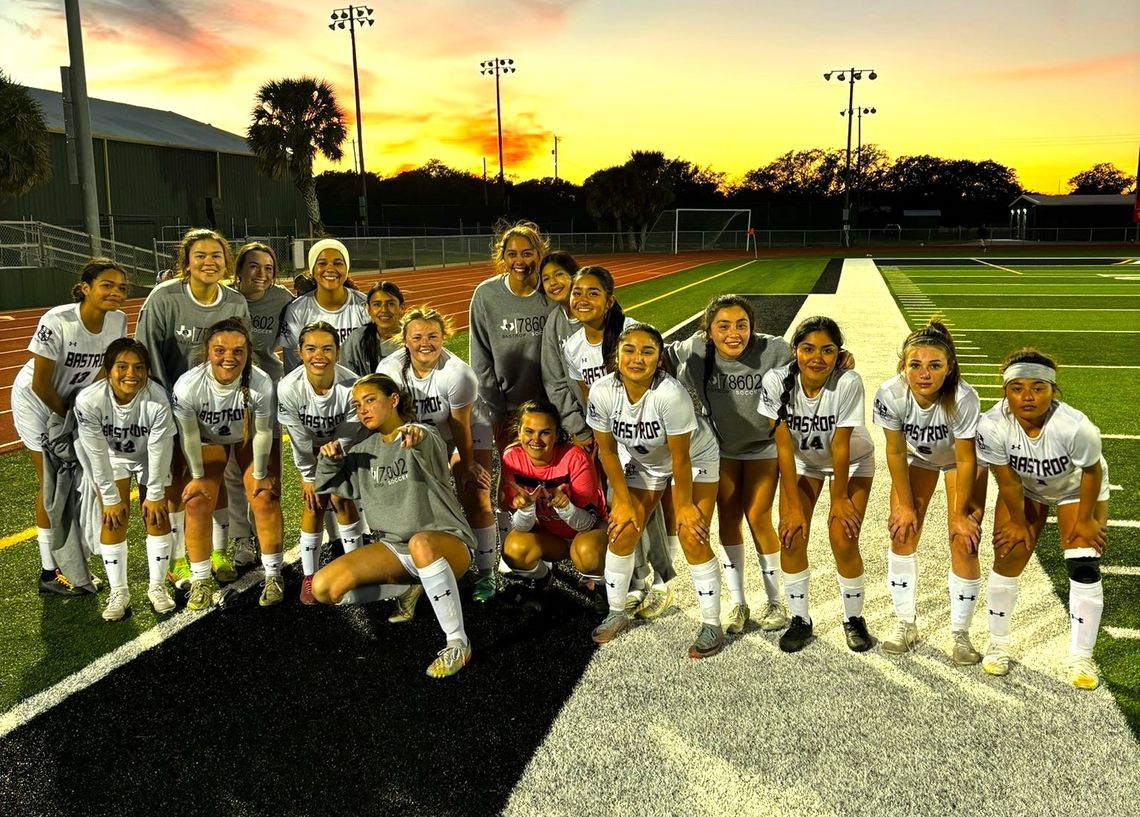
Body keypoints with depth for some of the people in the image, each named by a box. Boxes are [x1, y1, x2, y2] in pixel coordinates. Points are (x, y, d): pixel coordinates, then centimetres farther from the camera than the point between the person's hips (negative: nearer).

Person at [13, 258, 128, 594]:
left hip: (75, 402, 5)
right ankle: (49, 572, 10)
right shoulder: (57, 321, -32)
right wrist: (69, 416, -13)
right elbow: (40, 383, -23)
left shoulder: (118, 321, -16)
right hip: (37, 402, -5)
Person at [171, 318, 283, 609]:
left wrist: (260, 474, -10)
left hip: (248, 439, 0)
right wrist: (197, 476, -8)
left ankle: (273, 575, 7)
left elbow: (262, 432, -21)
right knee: (197, 503, -9)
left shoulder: (261, 383, -36)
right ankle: (200, 580, 7)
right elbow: (189, 436, -20)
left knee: (265, 498, -9)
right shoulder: (187, 386, -36)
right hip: (209, 441, 1)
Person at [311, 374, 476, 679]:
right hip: (394, 548, 6)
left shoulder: (423, 437, -8)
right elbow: (328, 487, 21)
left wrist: (418, 439, -56)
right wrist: (330, 460, -1)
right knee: (323, 587, -14)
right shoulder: (364, 451, 13)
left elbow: (431, 454, -32)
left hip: (445, 542, -6)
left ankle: (458, 643, -32)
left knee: (420, 544, -43)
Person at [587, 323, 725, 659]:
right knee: (622, 533, 0)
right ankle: (616, 614, 20)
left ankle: (711, 626, 5)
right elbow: (607, 450, -11)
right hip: (639, 461, 4)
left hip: (694, 458, -4)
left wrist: (685, 505, -15)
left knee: (692, 539, -11)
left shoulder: (670, 394, -39)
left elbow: (680, 458, -27)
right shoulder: (602, 392, -26)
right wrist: (623, 501, -5)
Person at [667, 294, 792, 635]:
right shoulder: (696, 351, -20)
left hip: (763, 444, -3)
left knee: (757, 518, -2)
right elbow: (661, 357, -3)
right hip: (721, 445, 3)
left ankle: (775, 602, 20)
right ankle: (737, 603, 25)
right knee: (728, 518, 9)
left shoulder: (773, 350, -28)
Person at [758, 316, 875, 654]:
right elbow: (784, 446, -22)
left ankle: (854, 619, 14)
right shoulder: (776, 381, -27)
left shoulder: (848, 383, -33)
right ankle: (800, 619, 12)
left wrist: (840, 498, -14)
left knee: (843, 540, -10)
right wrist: (794, 506, -19)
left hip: (852, 462, -2)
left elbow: (840, 447, -25)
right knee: (792, 536, -8)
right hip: (802, 460, 2)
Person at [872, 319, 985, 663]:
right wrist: (905, 505, -11)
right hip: (916, 456, 2)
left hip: (960, 458, -2)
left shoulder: (963, 399, -39)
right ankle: (904, 624, 14)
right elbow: (896, 452, -18)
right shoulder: (890, 395, -33)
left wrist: (961, 514, -15)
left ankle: (960, 634, 9)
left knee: (963, 542, -8)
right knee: (902, 532, -3)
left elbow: (965, 461, -25)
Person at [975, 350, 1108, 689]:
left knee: (1084, 567, -8)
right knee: (1007, 558, 0)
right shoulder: (992, 426, -35)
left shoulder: (1075, 427, -40)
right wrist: (1018, 521, -7)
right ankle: (997, 644, 20)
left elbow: (1092, 472, -20)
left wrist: (1085, 520, -10)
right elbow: (1007, 481, -20)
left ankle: (1081, 658, 8)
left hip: (1076, 487, -1)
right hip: (1024, 489, 2)